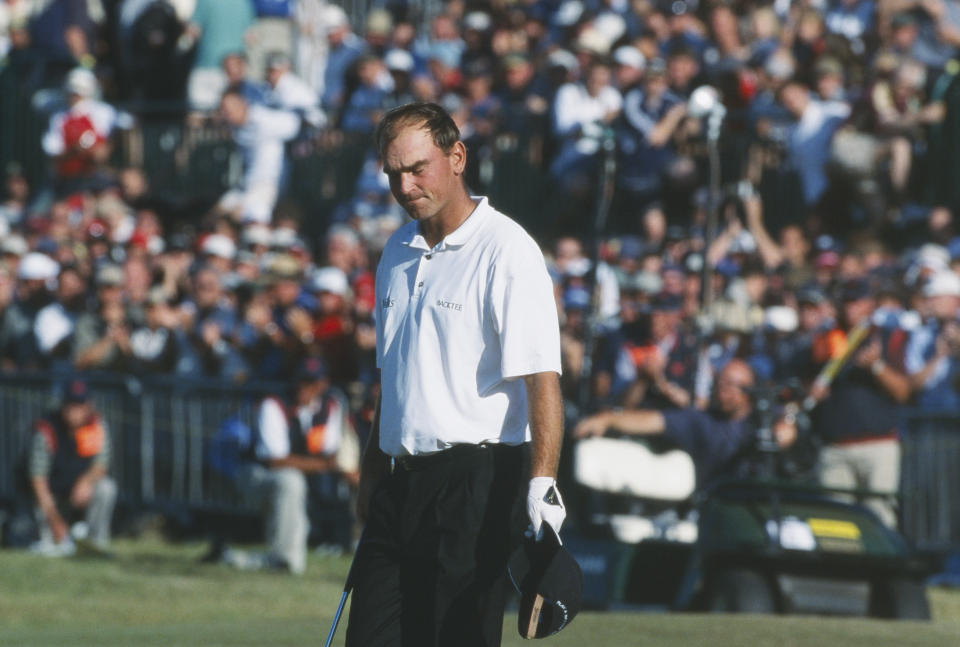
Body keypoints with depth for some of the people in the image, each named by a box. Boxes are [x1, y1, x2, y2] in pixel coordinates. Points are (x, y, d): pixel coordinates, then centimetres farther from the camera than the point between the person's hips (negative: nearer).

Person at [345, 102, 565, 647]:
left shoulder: (507, 251, -10)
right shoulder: (398, 253, 15)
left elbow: (542, 379, -17)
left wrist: (542, 480, -29)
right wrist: (373, 472, 23)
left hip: (478, 480, -7)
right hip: (403, 486, 7)